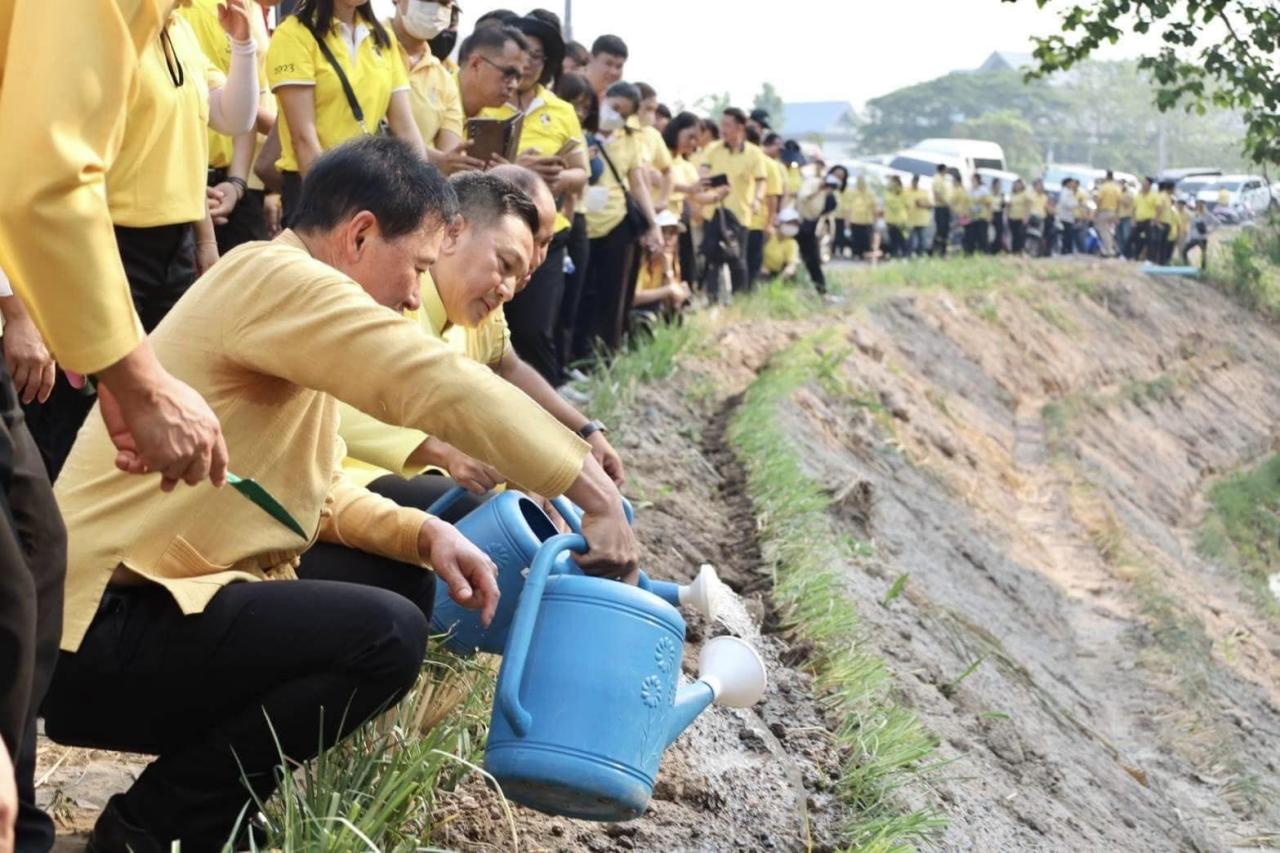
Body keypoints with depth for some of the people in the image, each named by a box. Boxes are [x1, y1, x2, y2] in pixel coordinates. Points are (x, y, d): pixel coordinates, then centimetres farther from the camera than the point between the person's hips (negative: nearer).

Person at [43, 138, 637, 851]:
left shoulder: (296, 307, 17)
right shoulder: (276, 277, -14)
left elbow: (319, 493, 17)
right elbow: (442, 385, -22)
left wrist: (426, 533, -1)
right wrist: (597, 496, -18)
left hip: (162, 602, 11)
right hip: (100, 629, -11)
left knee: (402, 578, 14)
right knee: (386, 633, -24)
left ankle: (211, 792, 11)